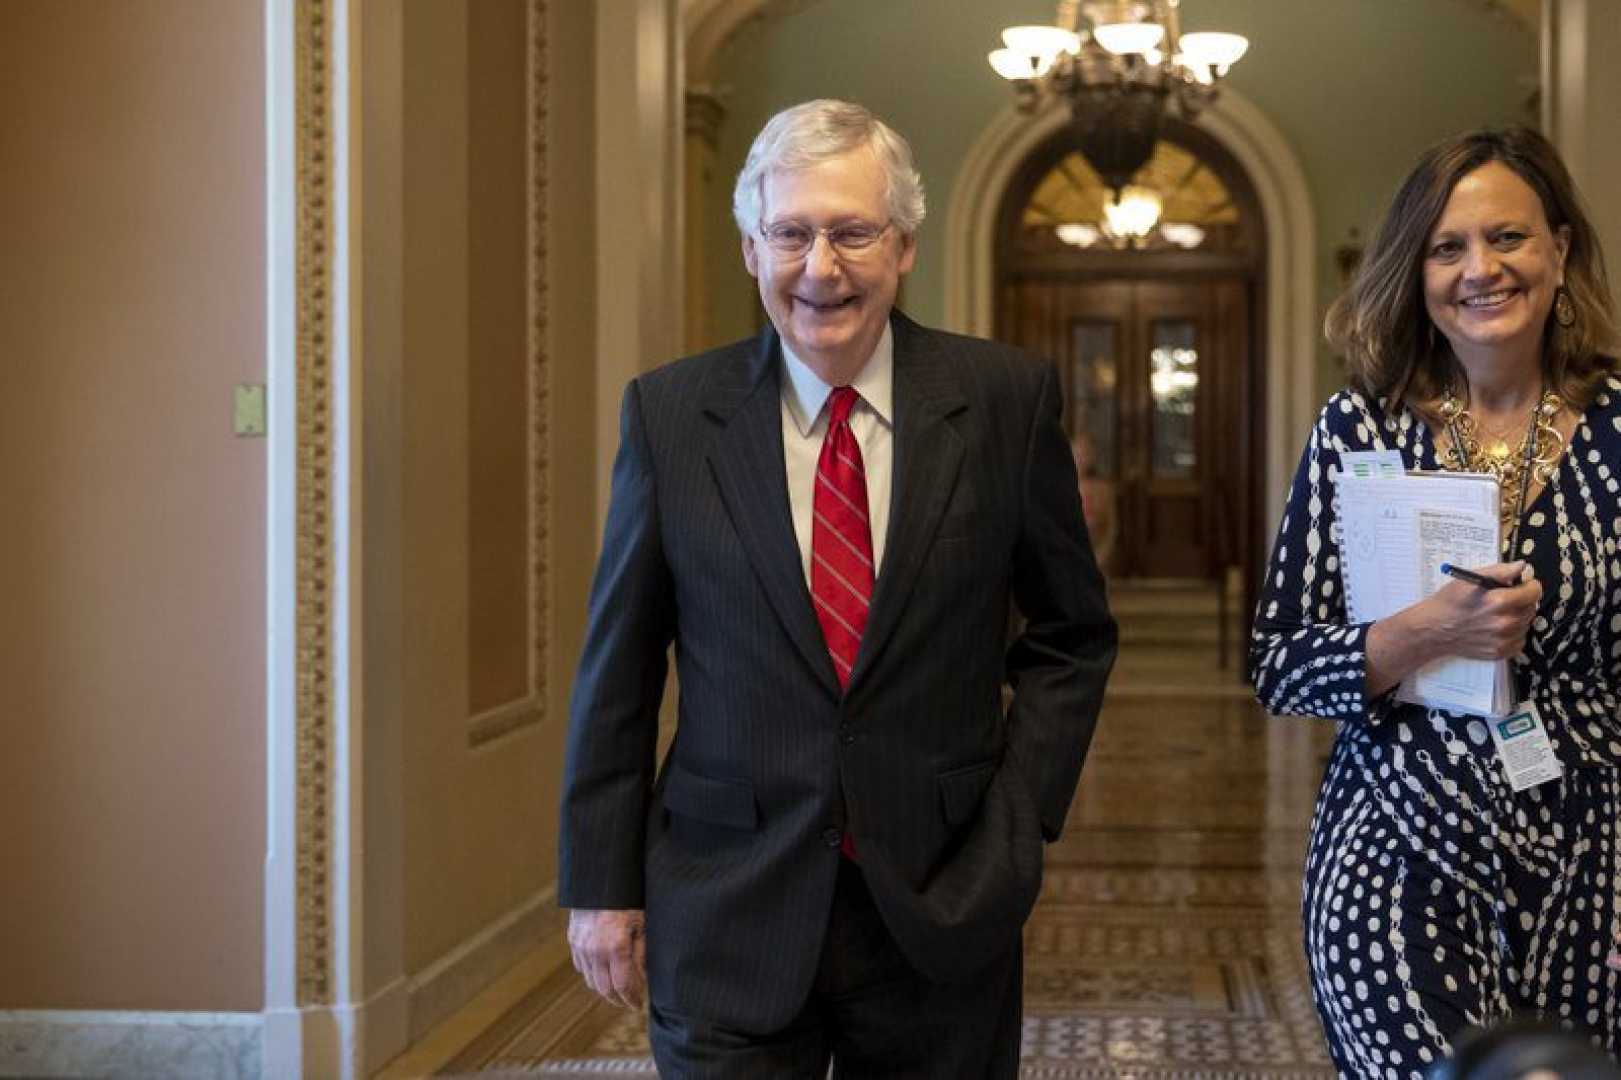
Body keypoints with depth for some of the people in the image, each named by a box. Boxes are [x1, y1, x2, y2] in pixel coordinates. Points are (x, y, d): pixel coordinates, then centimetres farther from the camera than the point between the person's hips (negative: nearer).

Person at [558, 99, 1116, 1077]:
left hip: (944, 906, 1)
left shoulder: (1006, 400, -2)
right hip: (727, 918, 0)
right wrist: (602, 885, 3)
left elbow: (1072, 635, 8)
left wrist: (1021, 816, -2)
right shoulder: (670, 414, -1)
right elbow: (618, 667, 4)